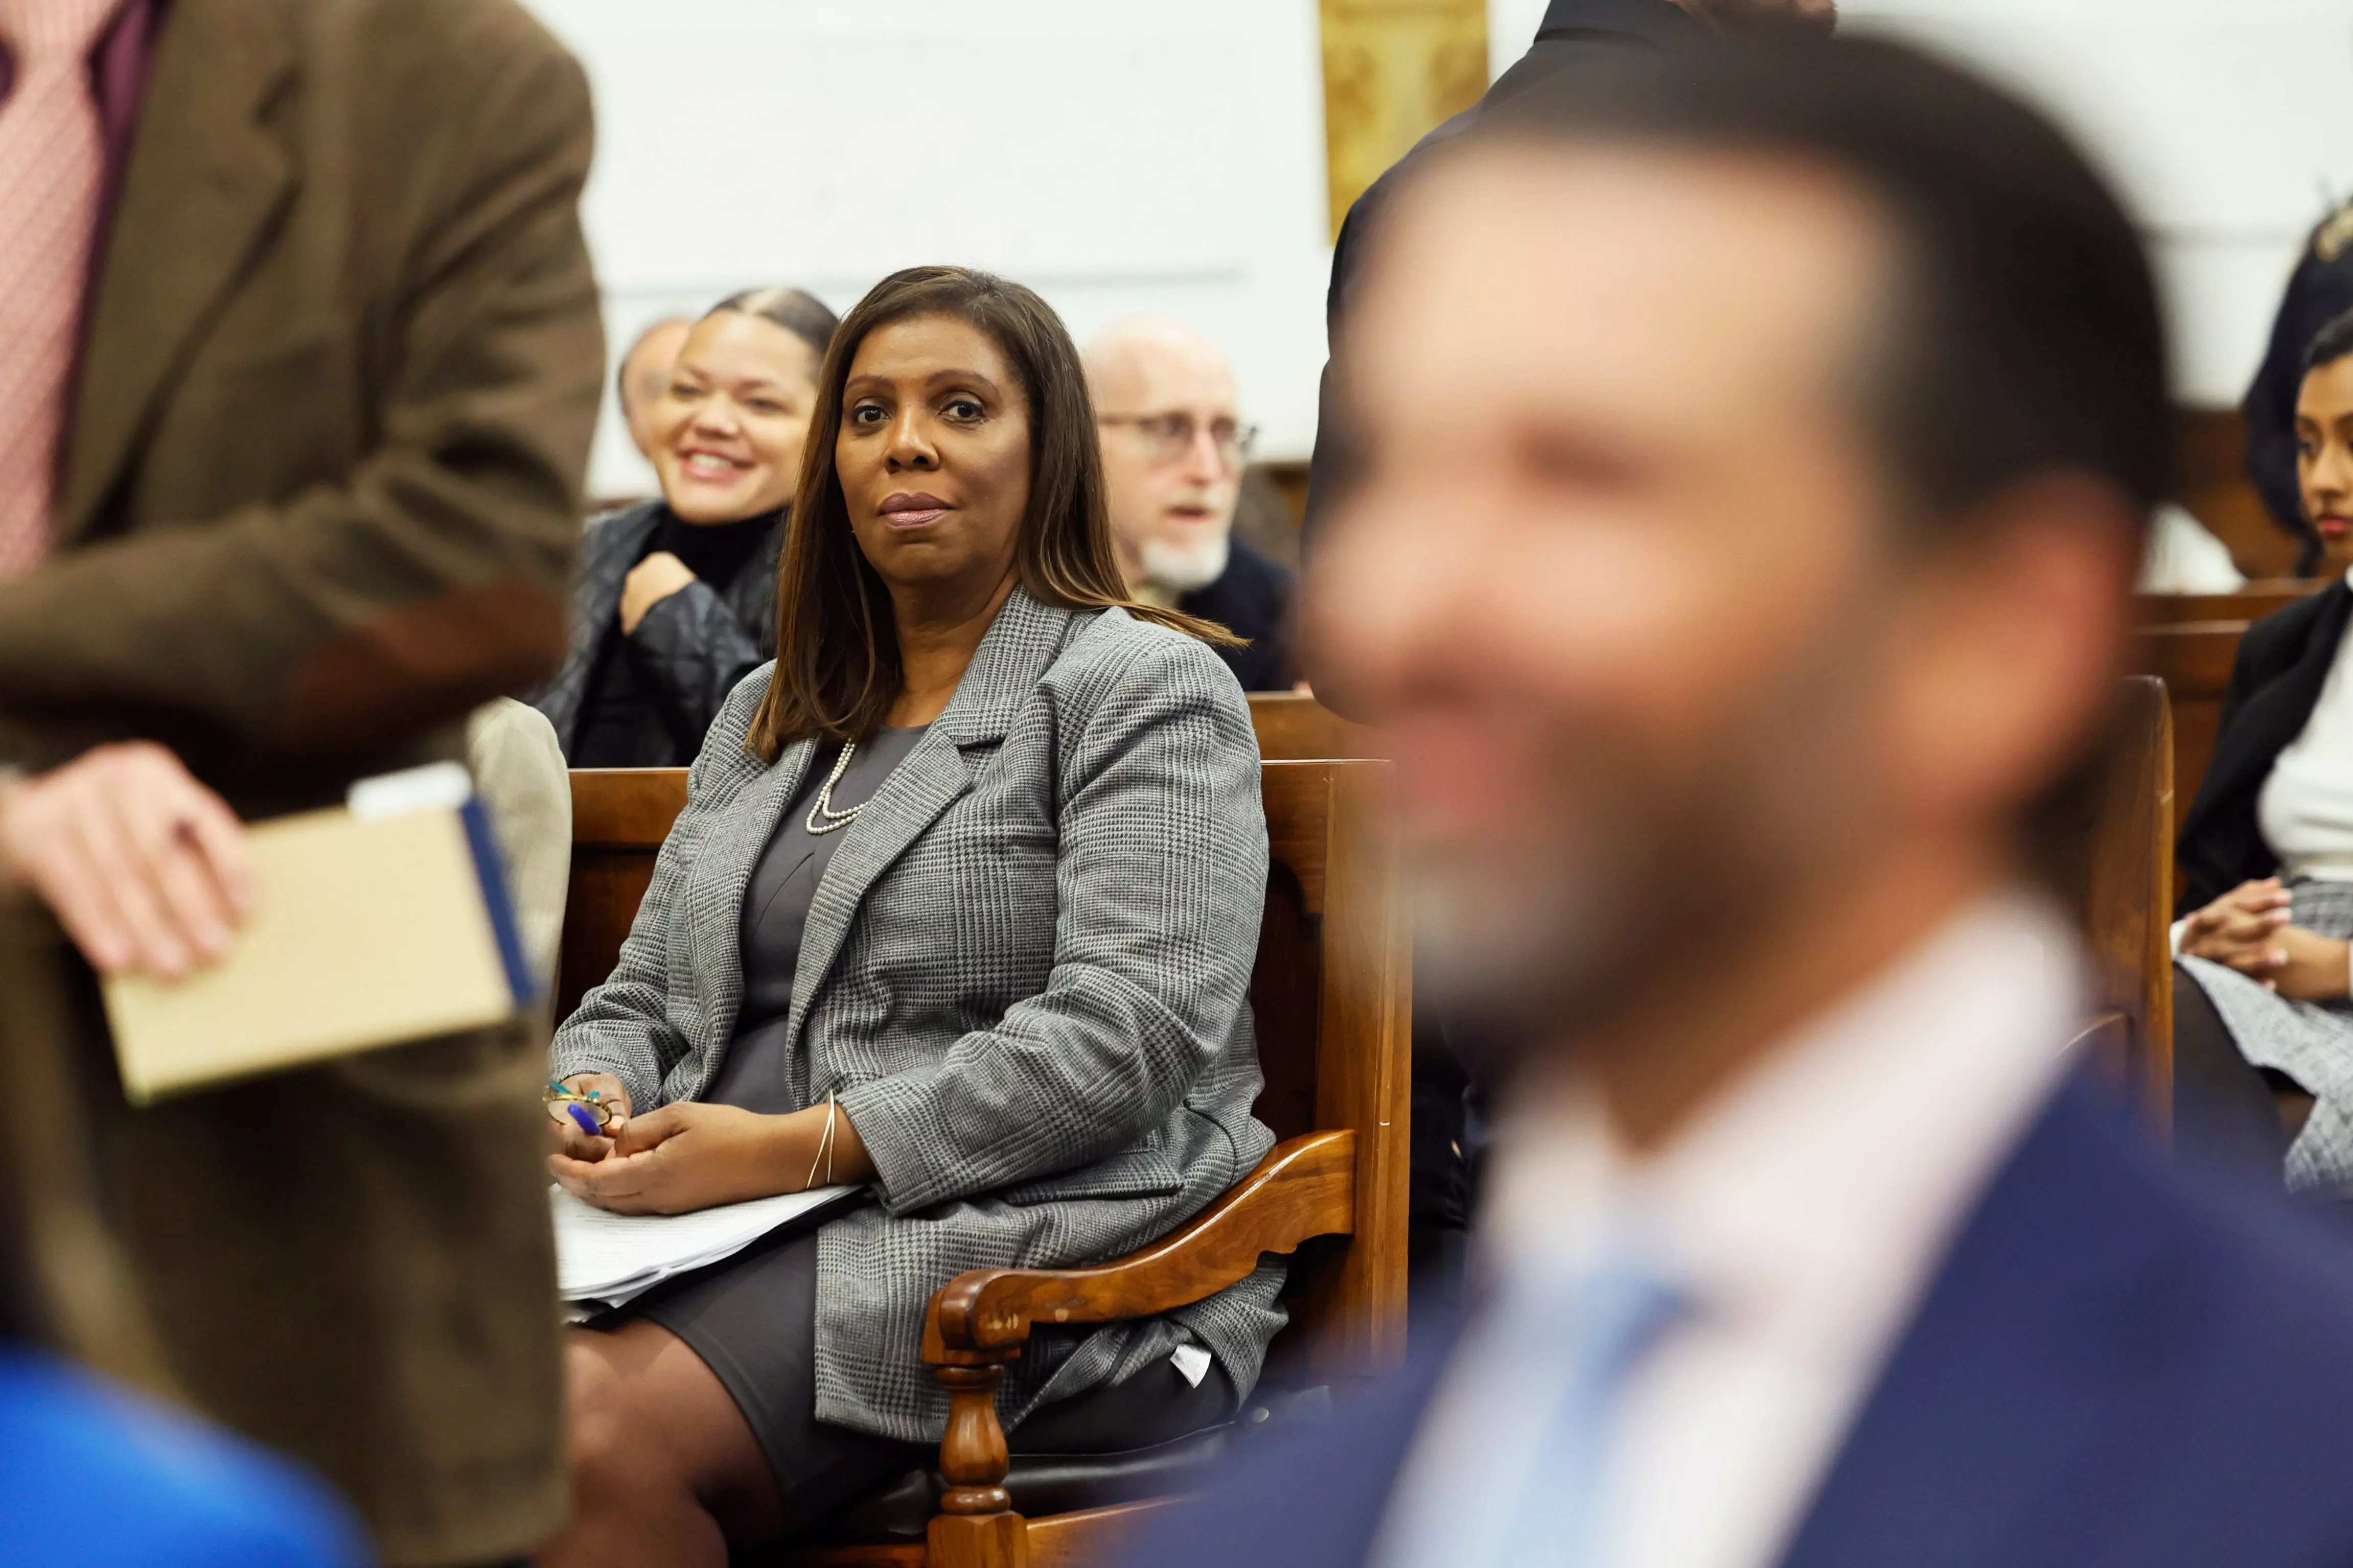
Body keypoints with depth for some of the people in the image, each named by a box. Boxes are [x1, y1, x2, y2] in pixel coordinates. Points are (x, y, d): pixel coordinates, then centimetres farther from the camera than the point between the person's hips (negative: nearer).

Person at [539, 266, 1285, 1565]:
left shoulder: (1143, 690, 1)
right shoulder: (769, 714, 24)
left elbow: (1126, 1036, -13)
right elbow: (643, 1000, 25)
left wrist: (798, 1148, -18)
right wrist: (595, 1100, -1)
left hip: (1020, 1238, -6)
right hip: (744, 1242, 6)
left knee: (598, 1423, -32)